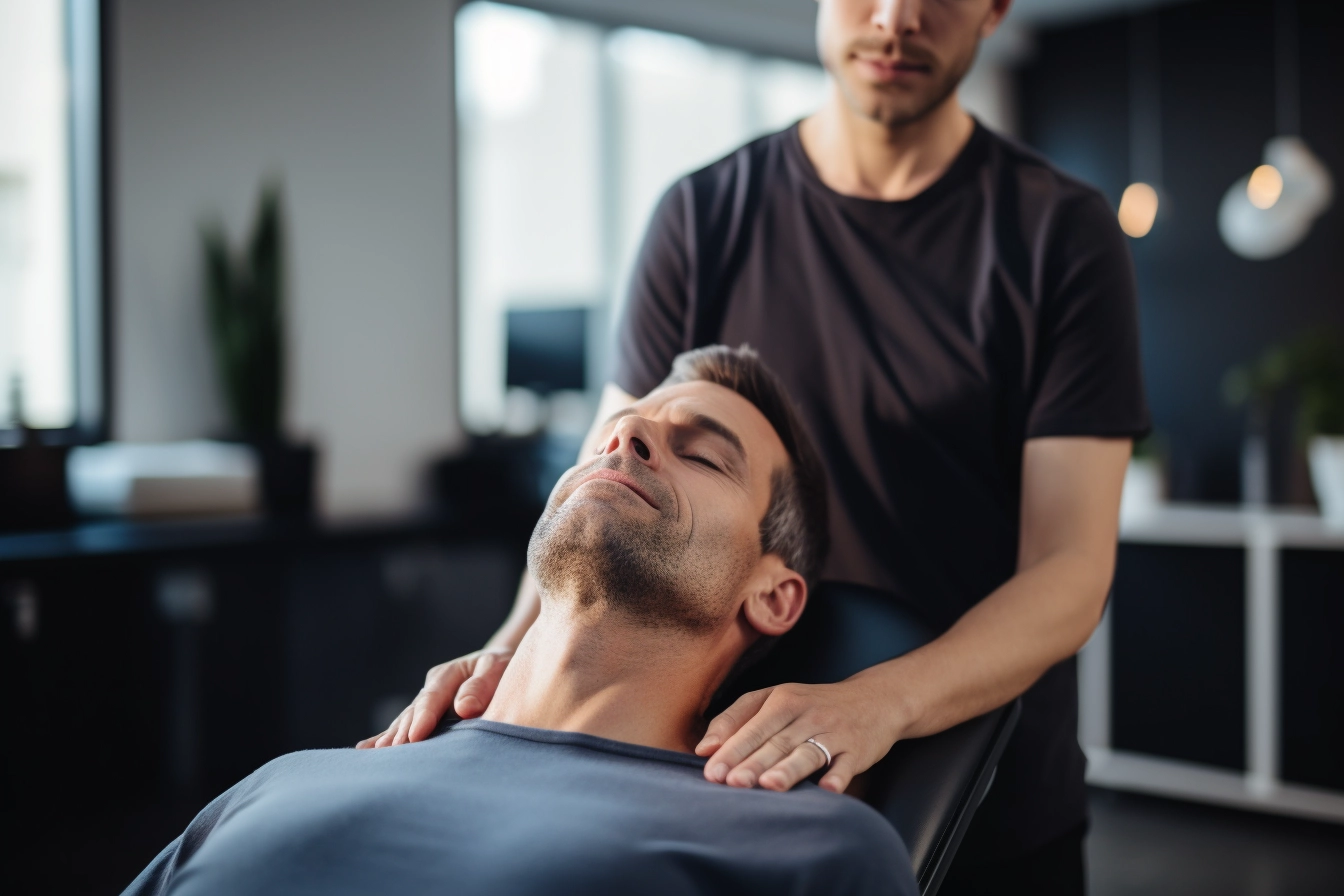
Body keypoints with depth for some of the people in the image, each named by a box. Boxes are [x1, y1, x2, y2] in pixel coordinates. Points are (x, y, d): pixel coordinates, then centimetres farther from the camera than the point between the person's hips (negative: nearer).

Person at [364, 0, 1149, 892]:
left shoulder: (1063, 234, -9)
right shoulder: (703, 216, -2)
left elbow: (1071, 573, -17)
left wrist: (879, 703, -36)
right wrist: (515, 646, -25)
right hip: (745, 789, 2)